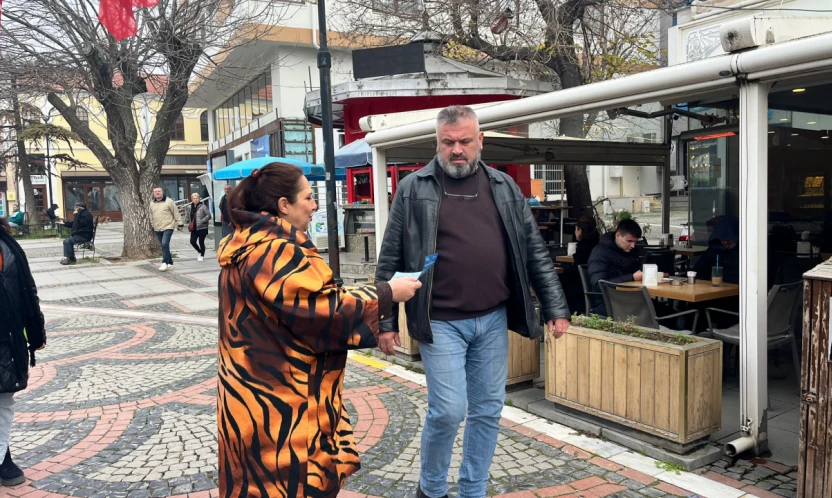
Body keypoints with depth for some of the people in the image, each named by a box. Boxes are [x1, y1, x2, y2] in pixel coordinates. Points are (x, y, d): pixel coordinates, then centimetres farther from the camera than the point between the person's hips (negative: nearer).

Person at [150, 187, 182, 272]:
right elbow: (151, 216, 20)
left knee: (165, 244, -19)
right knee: (163, 246, 10)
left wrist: (179, 224, -4)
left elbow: (176, 213, -4)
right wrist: (153, 225, 21)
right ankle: (170, 262, 21)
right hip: (157, 229, 6)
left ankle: (165, 263, -16)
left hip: (168, 227, -6)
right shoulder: (152, 204, 10)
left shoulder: (169, 201, -6)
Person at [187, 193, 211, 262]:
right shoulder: (190, 207, 9)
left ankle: (202, 256, 18)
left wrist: (201, 221, -19)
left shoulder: (203, 206, -9)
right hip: (194, 228, 5)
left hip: (202, 228, -5)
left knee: (201, 242, -1)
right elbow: (188, 217, 21)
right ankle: (199, 251, 29)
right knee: (192, 241, 1)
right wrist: (189, 224, 8)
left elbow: (208, 215, -12)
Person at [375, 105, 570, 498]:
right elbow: (390, 261, -1)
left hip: (493, 320, 4)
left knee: (488, 411, 11)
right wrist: (385, 321, -3)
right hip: (440, 323, -3)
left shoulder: (504, 187, 7)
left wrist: (555, 307, 5)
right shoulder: (413, 189, -2)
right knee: (448, 410, -4)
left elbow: (534, 252, 9)